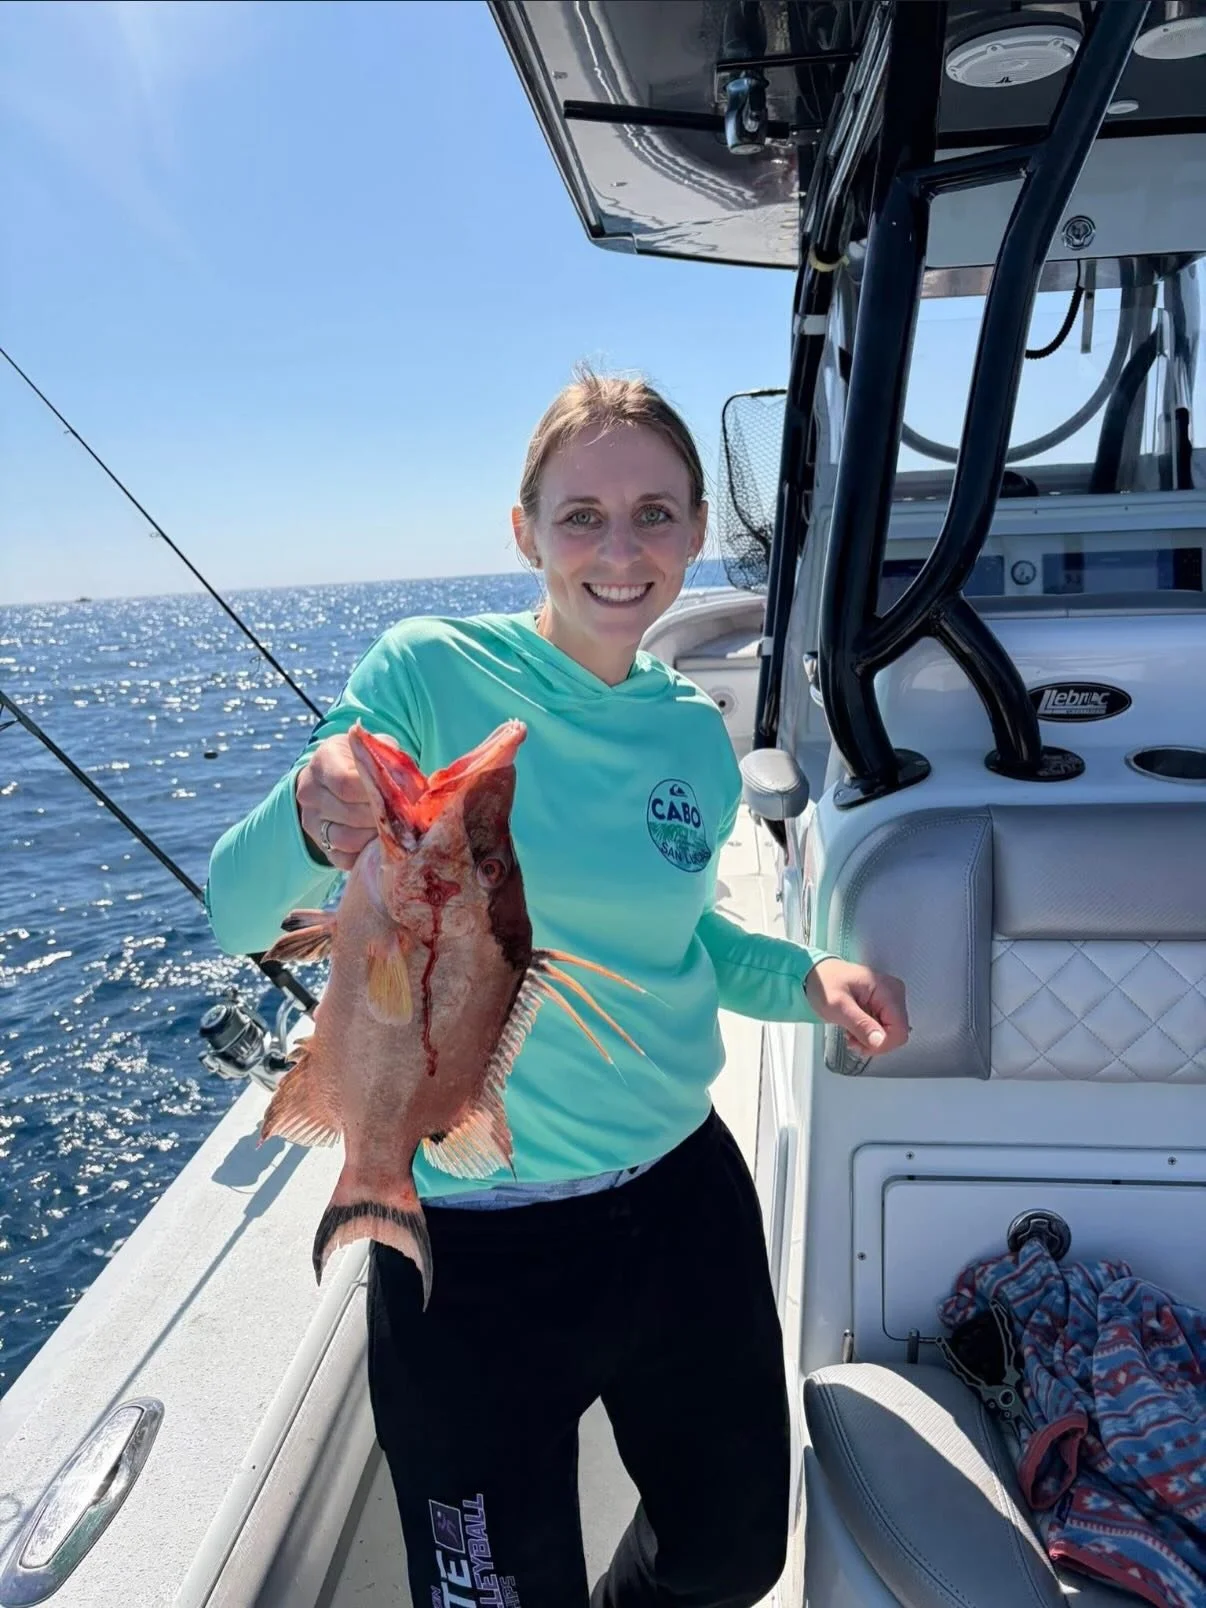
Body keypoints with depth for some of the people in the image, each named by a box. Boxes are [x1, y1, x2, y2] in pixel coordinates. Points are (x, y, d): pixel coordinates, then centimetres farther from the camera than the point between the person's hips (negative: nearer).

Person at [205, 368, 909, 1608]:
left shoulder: (696, 735, 0)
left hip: (685, 1199, 5)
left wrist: (804, 977, -3)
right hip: (473, 1252, -4)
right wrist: (310, 826, -37)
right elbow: (237, 917, -16)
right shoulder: (430, 676, -14)